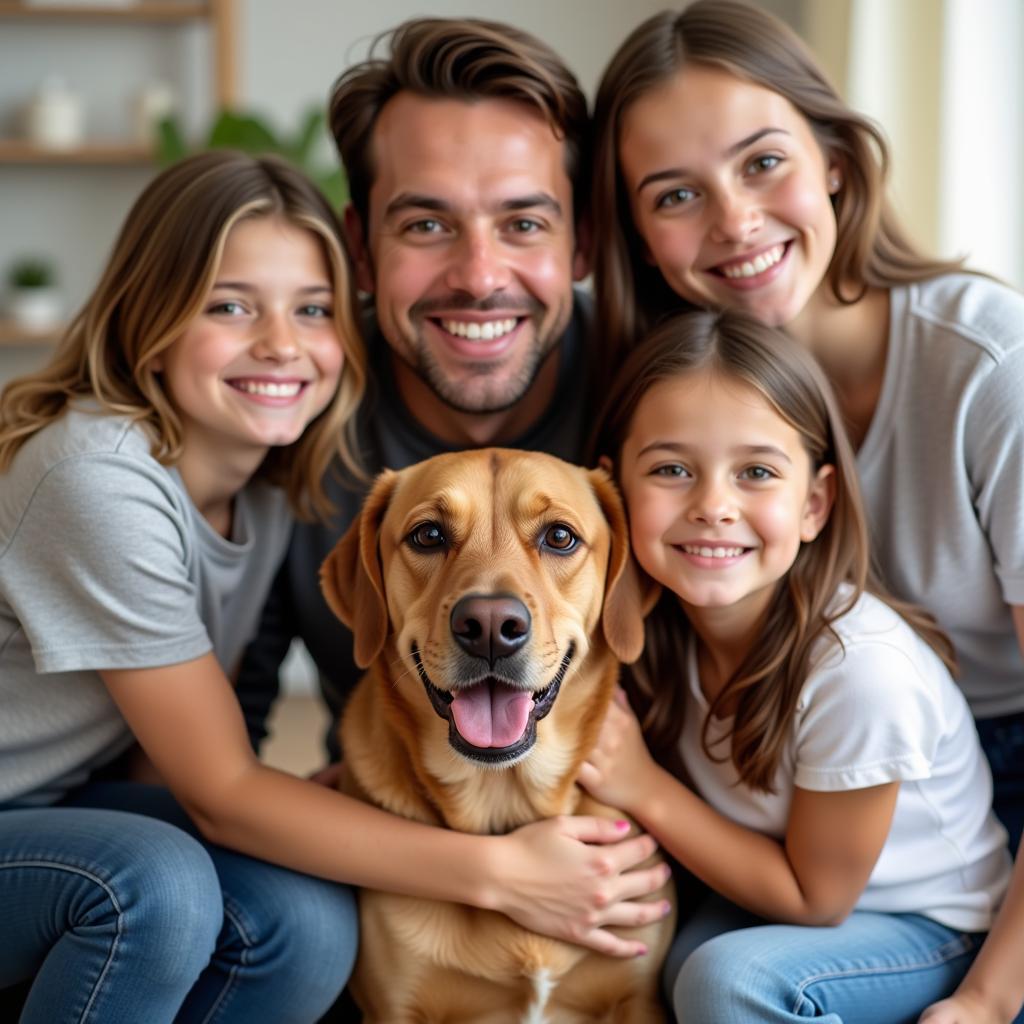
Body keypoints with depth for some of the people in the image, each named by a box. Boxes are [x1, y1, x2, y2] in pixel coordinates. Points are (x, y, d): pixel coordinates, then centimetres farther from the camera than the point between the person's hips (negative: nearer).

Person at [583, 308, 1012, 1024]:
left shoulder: (861, 668, -30)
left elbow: (816, 898, -18)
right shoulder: (663, 624, -14)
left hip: (929, 929, -5)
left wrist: (646, 790, -22)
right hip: (783, 895, 5)